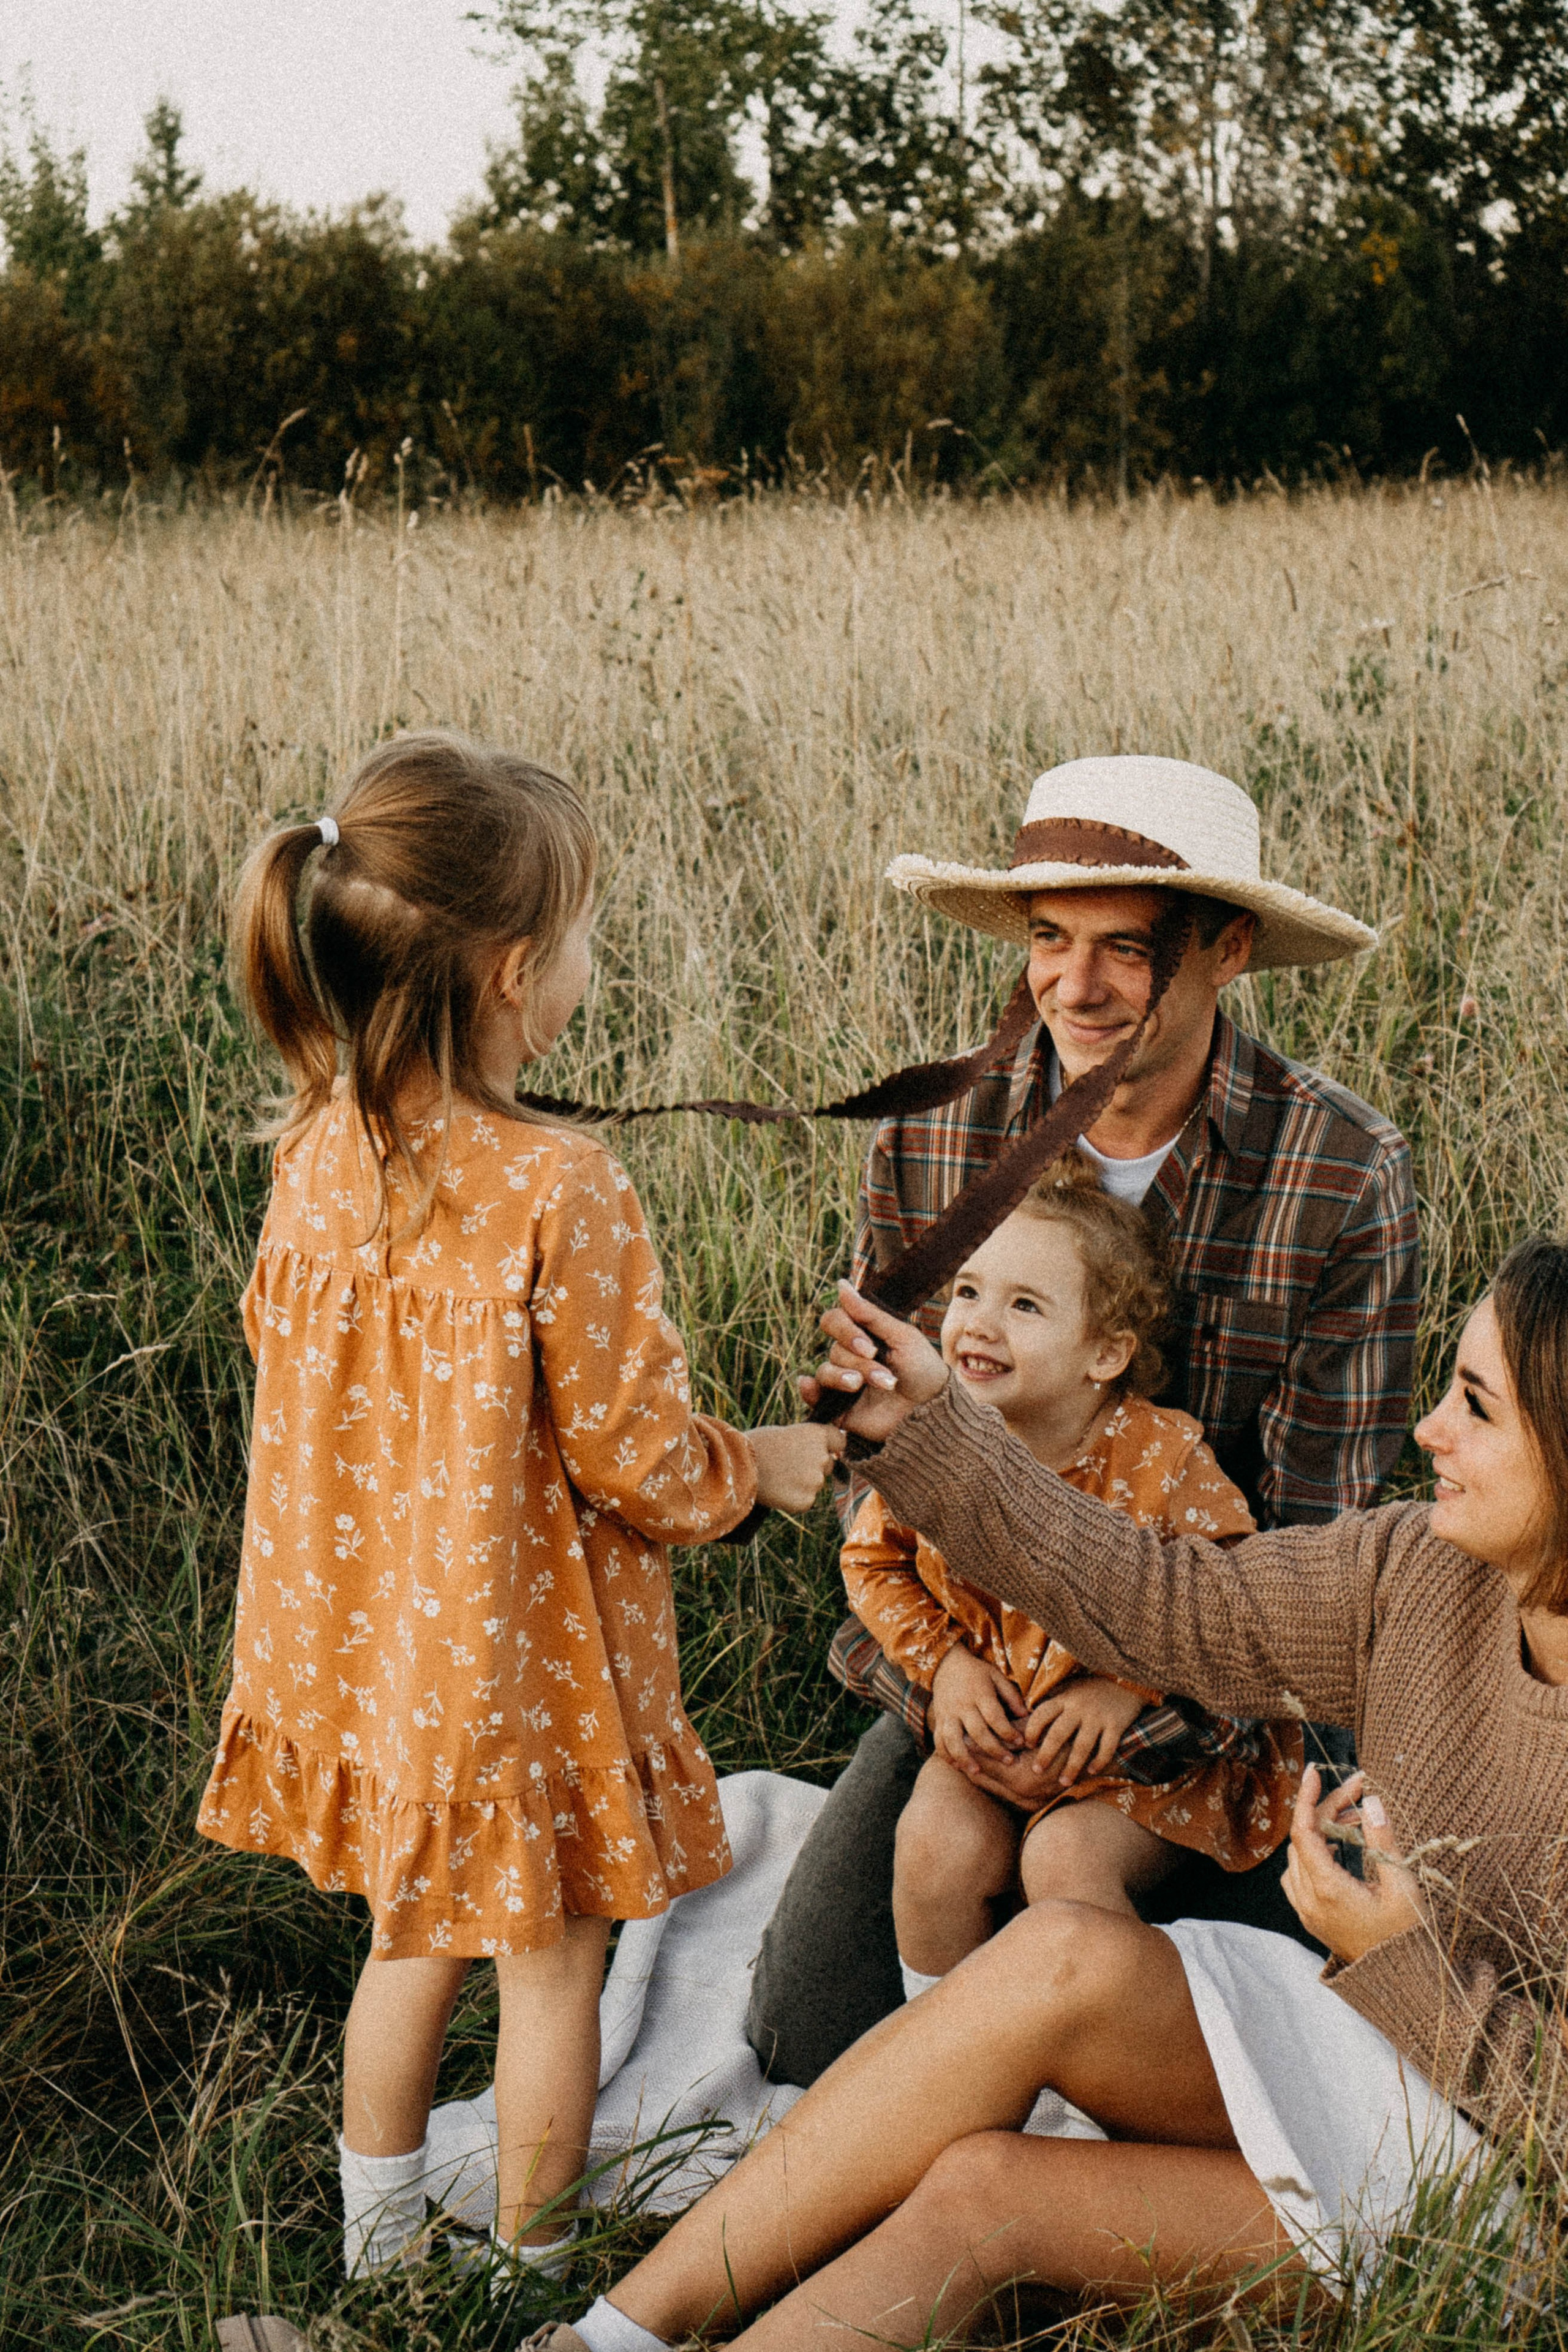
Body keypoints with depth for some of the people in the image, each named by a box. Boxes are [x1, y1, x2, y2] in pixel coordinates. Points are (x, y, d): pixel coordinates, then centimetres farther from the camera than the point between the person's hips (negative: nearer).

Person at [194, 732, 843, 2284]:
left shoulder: (319, 1154, -8)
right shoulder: (558, 1192, -27)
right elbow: (630, 1456, -20)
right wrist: (758, 1466, 0)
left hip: (369, 1642, 6)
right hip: (524, 1661, -6)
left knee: (413, 1937, 26)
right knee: (550, 1968, 15)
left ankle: (379, 2252, 42)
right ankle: (529, 2271, 33)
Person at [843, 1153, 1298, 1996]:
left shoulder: (1161, 1458, -20)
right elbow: (874, 1559, 7)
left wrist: (1130, 1687, -21)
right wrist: (945, 1661, -7)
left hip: (1144, 1741, -3)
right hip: (992, 1727, 3)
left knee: (1065, 1857, -26)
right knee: (940, 1843, -20)